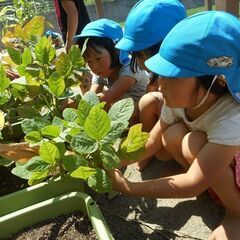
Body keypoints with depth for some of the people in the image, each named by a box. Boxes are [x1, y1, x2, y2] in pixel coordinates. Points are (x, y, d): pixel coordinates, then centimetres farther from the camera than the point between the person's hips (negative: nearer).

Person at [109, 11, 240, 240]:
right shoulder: (179, 99, -19)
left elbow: (192, 185, -37)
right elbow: (153, 140, -9)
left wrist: (127, 187, -32)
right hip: (212, 158, 5)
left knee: (193, 143, -31)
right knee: (172, 136, -22)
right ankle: (218, 187, 0)